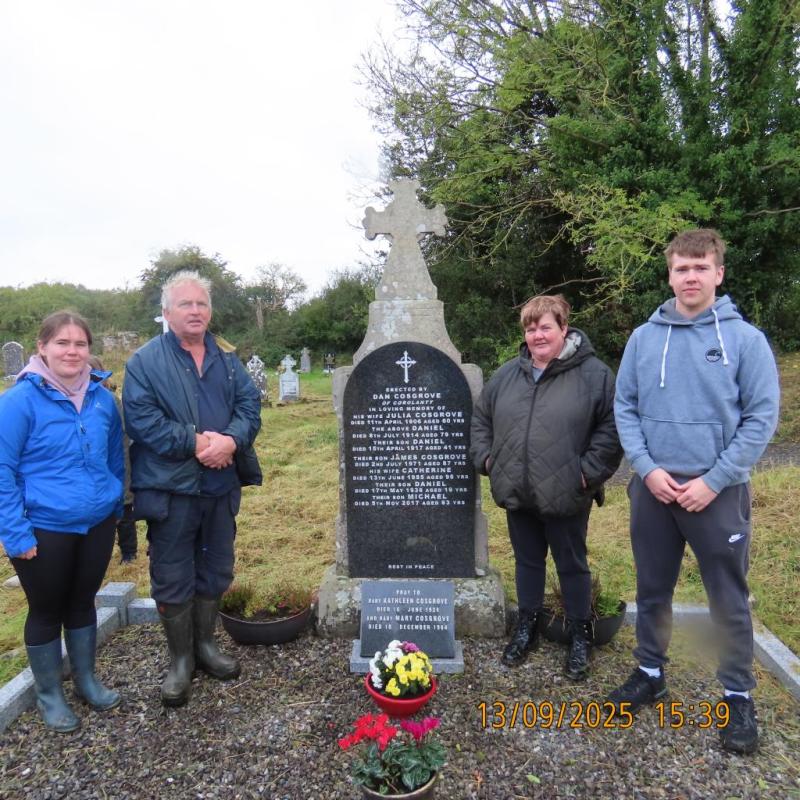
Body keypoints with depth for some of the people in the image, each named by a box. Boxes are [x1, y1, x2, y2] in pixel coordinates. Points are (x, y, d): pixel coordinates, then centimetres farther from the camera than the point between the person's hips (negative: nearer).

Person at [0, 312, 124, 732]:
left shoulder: (102, 397, -1)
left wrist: (120, 507, 12)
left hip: (97, 524, 4)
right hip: (44, 529, -4)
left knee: (83, 602, 20)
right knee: (47, 610, 14)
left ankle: (85, 679, 40)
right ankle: (48, 694, 35)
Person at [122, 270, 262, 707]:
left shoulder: (227, 357, 9)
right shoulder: (145, 361, -4)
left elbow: (249, 403, 2)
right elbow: (141, 418, -13)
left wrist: (231, 440, -17)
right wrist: (195, 442, -20)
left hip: (221, 486, 4)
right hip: (171, 488, -4)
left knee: (215, 571, 17)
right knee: (173, 580, 7)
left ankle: (205, 645, 37)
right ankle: (180, 661, 26)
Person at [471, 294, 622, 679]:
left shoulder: (593, 373, -8)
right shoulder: (507, 374, 6)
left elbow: (612, 428, -10)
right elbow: (481, 419, 15)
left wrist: (588, 471, -14)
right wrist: (486, 458, 5)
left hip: (566, 496, -4)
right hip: (516, 493, 4)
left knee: (572, 565, 12)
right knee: (527, 561, 19)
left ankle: (580, 635, 32)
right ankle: (527, 626, 37)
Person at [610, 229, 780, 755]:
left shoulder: (746, 339, -4)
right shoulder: (644, 338, 3)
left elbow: (762, 417, -7)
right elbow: (625, 408, 3)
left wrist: (713, 480, -13)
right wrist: (647, 468, -9)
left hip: (719, 491, -2)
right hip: (654, 487, 3)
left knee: (729, 601, 9)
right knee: (653, 591, 15)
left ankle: (739, 695, 28)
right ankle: (651, 673, 34)